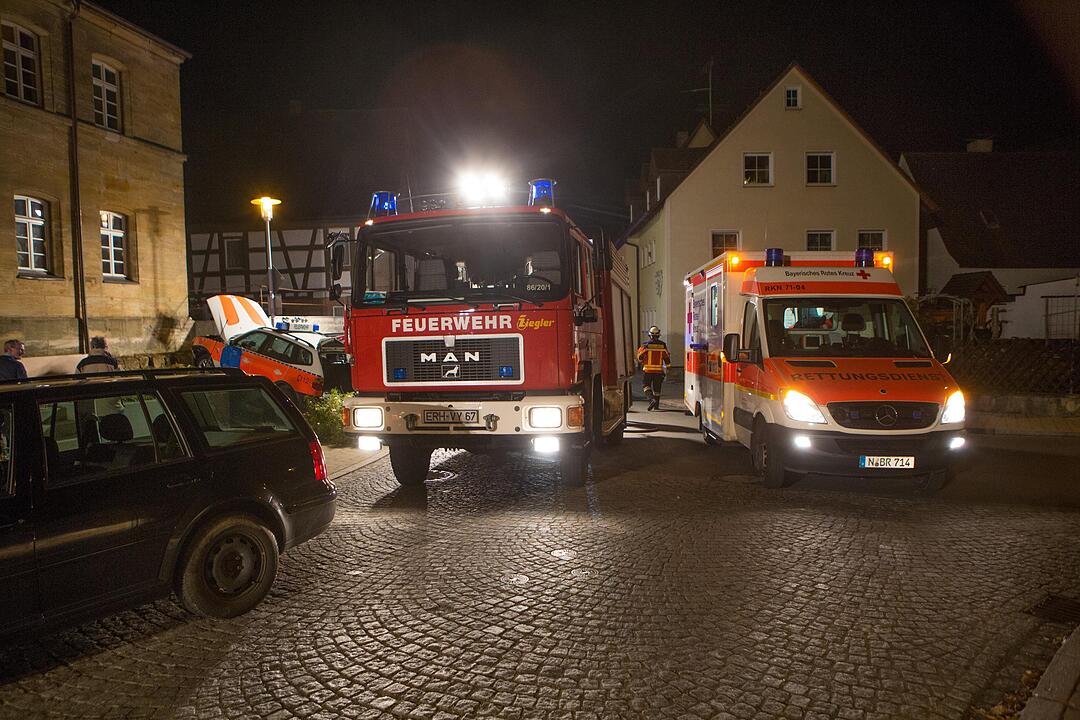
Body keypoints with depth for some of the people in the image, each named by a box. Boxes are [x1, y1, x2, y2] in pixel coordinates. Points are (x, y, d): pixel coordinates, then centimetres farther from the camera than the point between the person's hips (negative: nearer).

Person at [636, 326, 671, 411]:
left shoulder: (645, 345, -8)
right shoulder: (663, 345, -1)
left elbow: (640, 357, 1)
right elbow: (667, 357, 4)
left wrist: (641, 362, 22)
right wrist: (668, 366, 18)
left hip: (647, 370, -2)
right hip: (659, 370, 2)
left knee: (646, 386, 10)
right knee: (657, 388, 12)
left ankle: (652, 399, -14)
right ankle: (656, 406, 16)